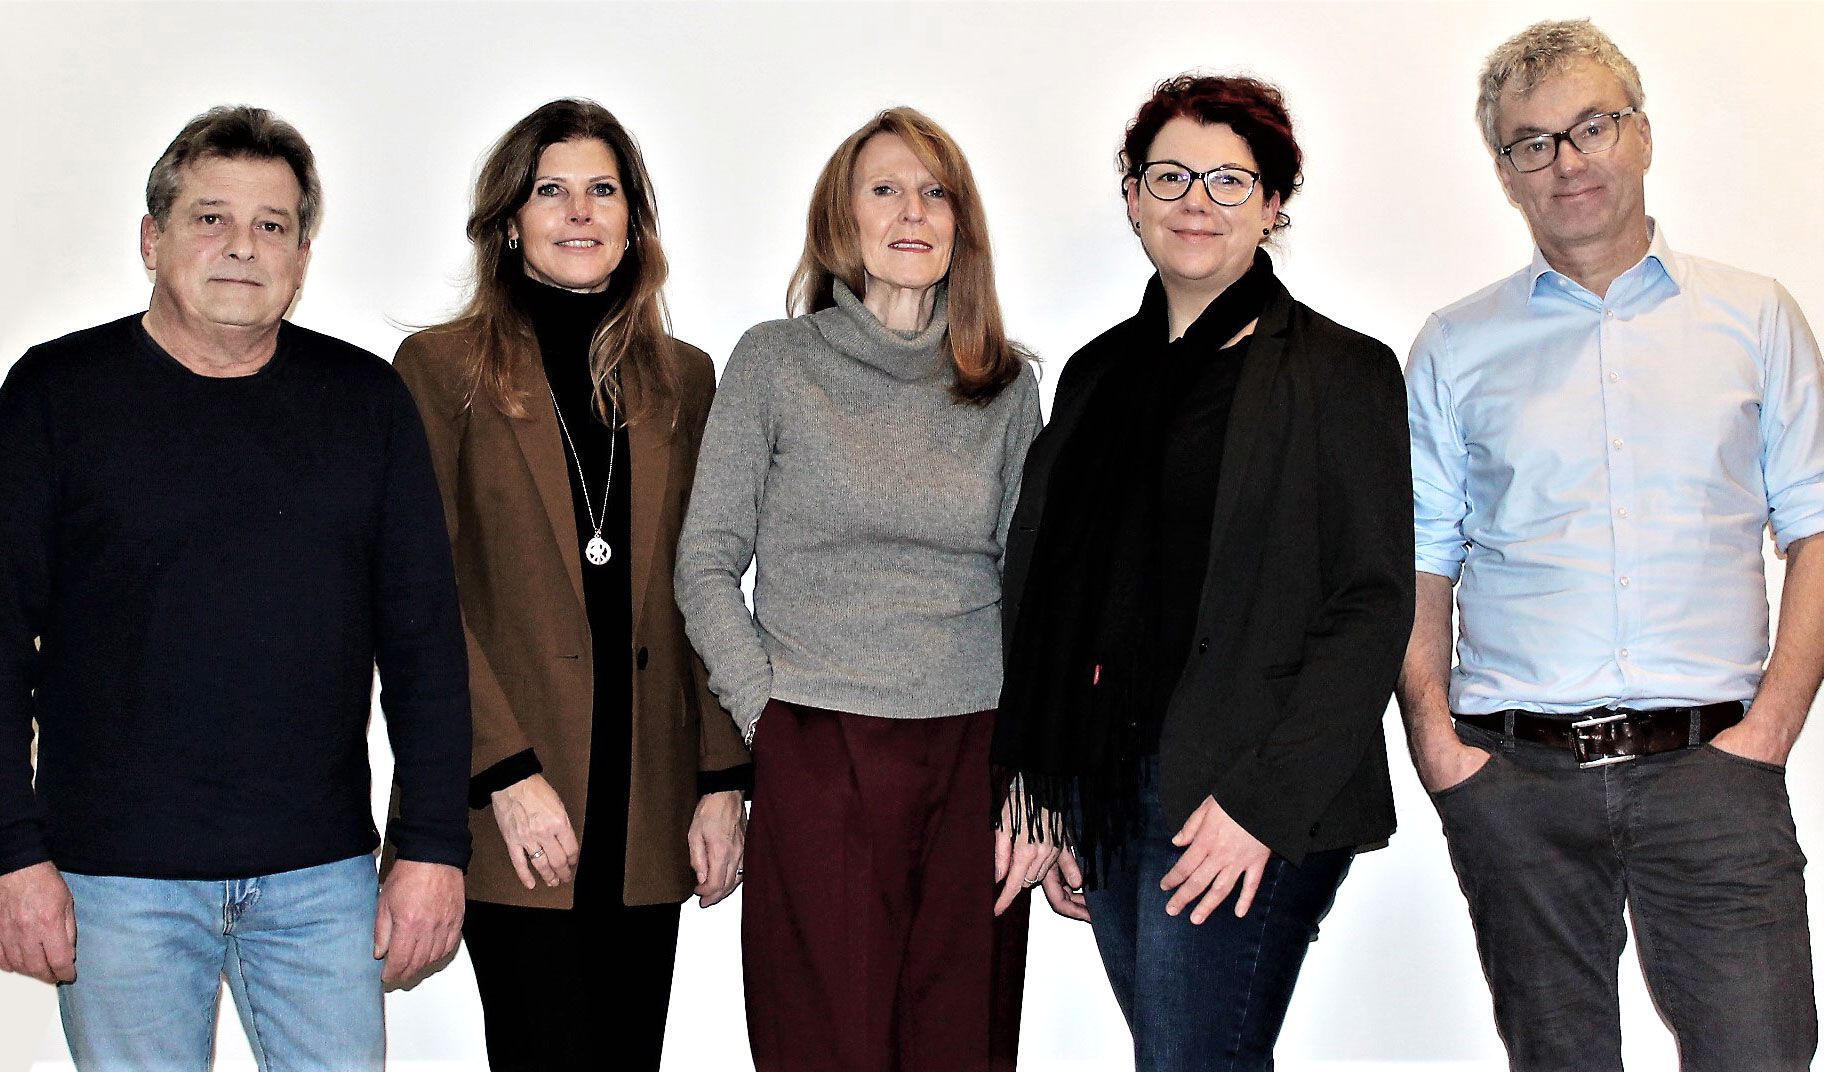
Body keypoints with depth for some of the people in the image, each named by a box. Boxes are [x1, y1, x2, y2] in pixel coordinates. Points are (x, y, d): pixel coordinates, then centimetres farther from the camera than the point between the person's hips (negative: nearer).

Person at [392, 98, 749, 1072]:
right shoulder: (441, 368, 0)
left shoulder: (683, 377, 12)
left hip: (650, 813, 4)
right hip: (519, 807, -4)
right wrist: (507, 773, -13)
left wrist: (722, 779, 3)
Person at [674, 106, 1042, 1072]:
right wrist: (765, 705, -5)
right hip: (816, 763, -2)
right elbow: (705, 563, 3)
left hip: (974, 763, 2)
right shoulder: (774, 361, 3)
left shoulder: (1008, 385, 10)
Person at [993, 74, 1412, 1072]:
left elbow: (1371, 606, -9)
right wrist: (1041, 792, 11)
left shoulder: (1341, 372, -2)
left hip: (1242, 803, -5)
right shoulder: (1098, 372, 15)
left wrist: (1265, 800, -16)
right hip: (1101, 787, 6)